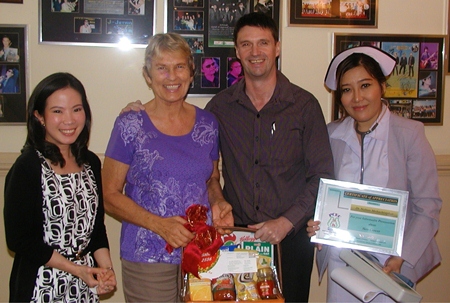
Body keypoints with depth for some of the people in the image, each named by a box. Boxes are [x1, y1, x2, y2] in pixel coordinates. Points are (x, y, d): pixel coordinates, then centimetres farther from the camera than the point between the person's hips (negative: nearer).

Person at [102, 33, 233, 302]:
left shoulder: (207, 124, 5)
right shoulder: (130, 126, -6)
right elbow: (110, 196, -5)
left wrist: (218, 203, -3)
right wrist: (158, 224, -17)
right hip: (148, 258, -3)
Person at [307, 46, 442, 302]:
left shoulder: (409, 134, -9)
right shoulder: (332, 134, 2)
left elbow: (428, 206, -8)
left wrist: (402, 258, -16)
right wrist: (316, 223, -7)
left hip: (390, 264, -3)